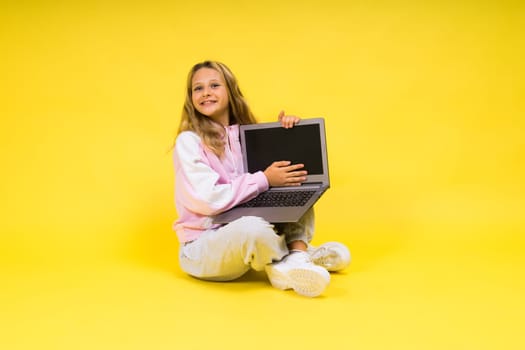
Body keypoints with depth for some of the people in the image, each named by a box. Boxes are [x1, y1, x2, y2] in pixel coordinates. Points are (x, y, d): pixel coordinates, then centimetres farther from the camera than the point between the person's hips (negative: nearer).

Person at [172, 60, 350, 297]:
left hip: (241, 238, 6)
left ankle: (296, 258, -20)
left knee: (296, 188, -4)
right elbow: (208, 199, -20)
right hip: (201, 247, -6)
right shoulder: (189, 141, -10)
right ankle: (294, 257, -9)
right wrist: (264, 180, -17)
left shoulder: (244, 134, 7)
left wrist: (286, 133, -3)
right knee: (253, 227, -38)